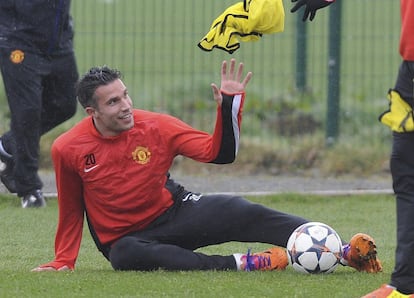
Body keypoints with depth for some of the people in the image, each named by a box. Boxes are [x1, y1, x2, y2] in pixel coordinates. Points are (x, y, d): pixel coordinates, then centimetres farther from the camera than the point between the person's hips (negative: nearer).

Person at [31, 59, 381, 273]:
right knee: (127, 256, -39)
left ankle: (346, 252, -37)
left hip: (174, 211, 1)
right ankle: (241, 264, -39)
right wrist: (64, 261, 6)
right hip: (126, 237, -1)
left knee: (240, 213, -25)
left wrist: (229, 104, -18)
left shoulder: (155, 126, -8)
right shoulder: (68, 150, -11)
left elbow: (219, 152, -5)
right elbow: (71, 210, 4)